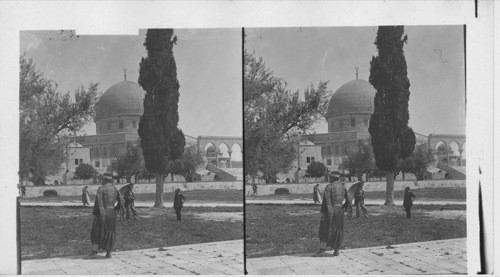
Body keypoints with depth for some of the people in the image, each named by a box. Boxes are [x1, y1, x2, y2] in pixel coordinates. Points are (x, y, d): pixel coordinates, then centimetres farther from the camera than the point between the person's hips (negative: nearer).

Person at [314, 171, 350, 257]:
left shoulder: (329, 187, -10)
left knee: (325, 230, -1)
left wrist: (322, 212, -14)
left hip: (330, 210, -5)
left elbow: (326, 201, -15)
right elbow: (348, 199, 10)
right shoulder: (342, 187, 8)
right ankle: (336, 250, 14)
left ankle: (322, 250, -8)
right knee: (338, 231, 13)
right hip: (340, 210, 5)